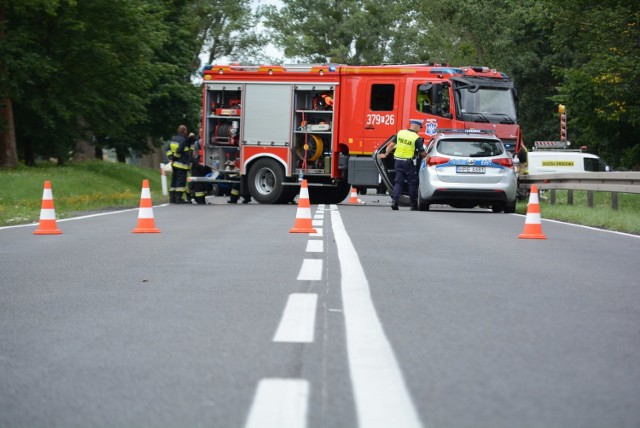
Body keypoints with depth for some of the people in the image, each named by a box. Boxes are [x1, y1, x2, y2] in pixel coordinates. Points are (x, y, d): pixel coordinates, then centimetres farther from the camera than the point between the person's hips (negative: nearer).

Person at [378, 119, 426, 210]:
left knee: (398, 182, 9)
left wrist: (386, 154, 20)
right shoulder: (417, 138, -11)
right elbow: (422, 153, -8)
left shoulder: (400, 133, 4)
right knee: (412, 183, 6)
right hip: (409, 163, -5)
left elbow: (391, 145, 8)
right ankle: (413, 205, 10)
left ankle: (394, 200, -6)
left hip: (398, 161, 5)